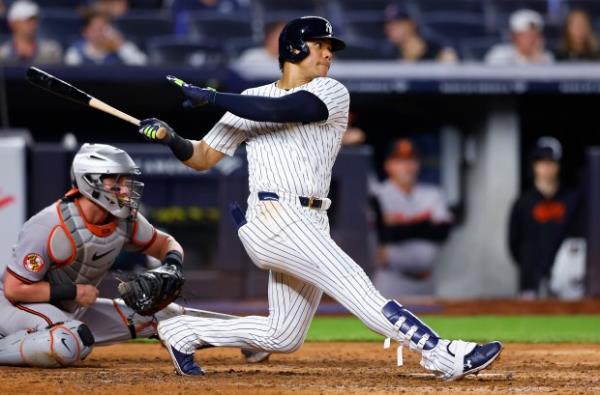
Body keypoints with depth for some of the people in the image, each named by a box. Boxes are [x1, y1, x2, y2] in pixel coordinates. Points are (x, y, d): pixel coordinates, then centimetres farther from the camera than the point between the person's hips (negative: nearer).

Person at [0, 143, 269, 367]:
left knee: (159, 313, 6)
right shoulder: (50, 226, -29)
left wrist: (172, 264, -14)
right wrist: (73, 292, -28)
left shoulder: (125, 221, -8)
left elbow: (166, 244, 9)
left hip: (73, 311, 8)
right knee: (73, 342, -41)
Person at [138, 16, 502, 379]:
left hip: (311, 226, 4)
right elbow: (203, 158, 13)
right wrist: (171, 139, -7)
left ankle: (184, 332, 23)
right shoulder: (251, 100, 10)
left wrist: (212, 97, -10)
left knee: (283, 338, 6)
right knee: (353, 282, -21)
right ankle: (442, 355, -31)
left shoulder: (333, 93, 8)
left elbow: (281, 110, -11)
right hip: (274, 216, -4)